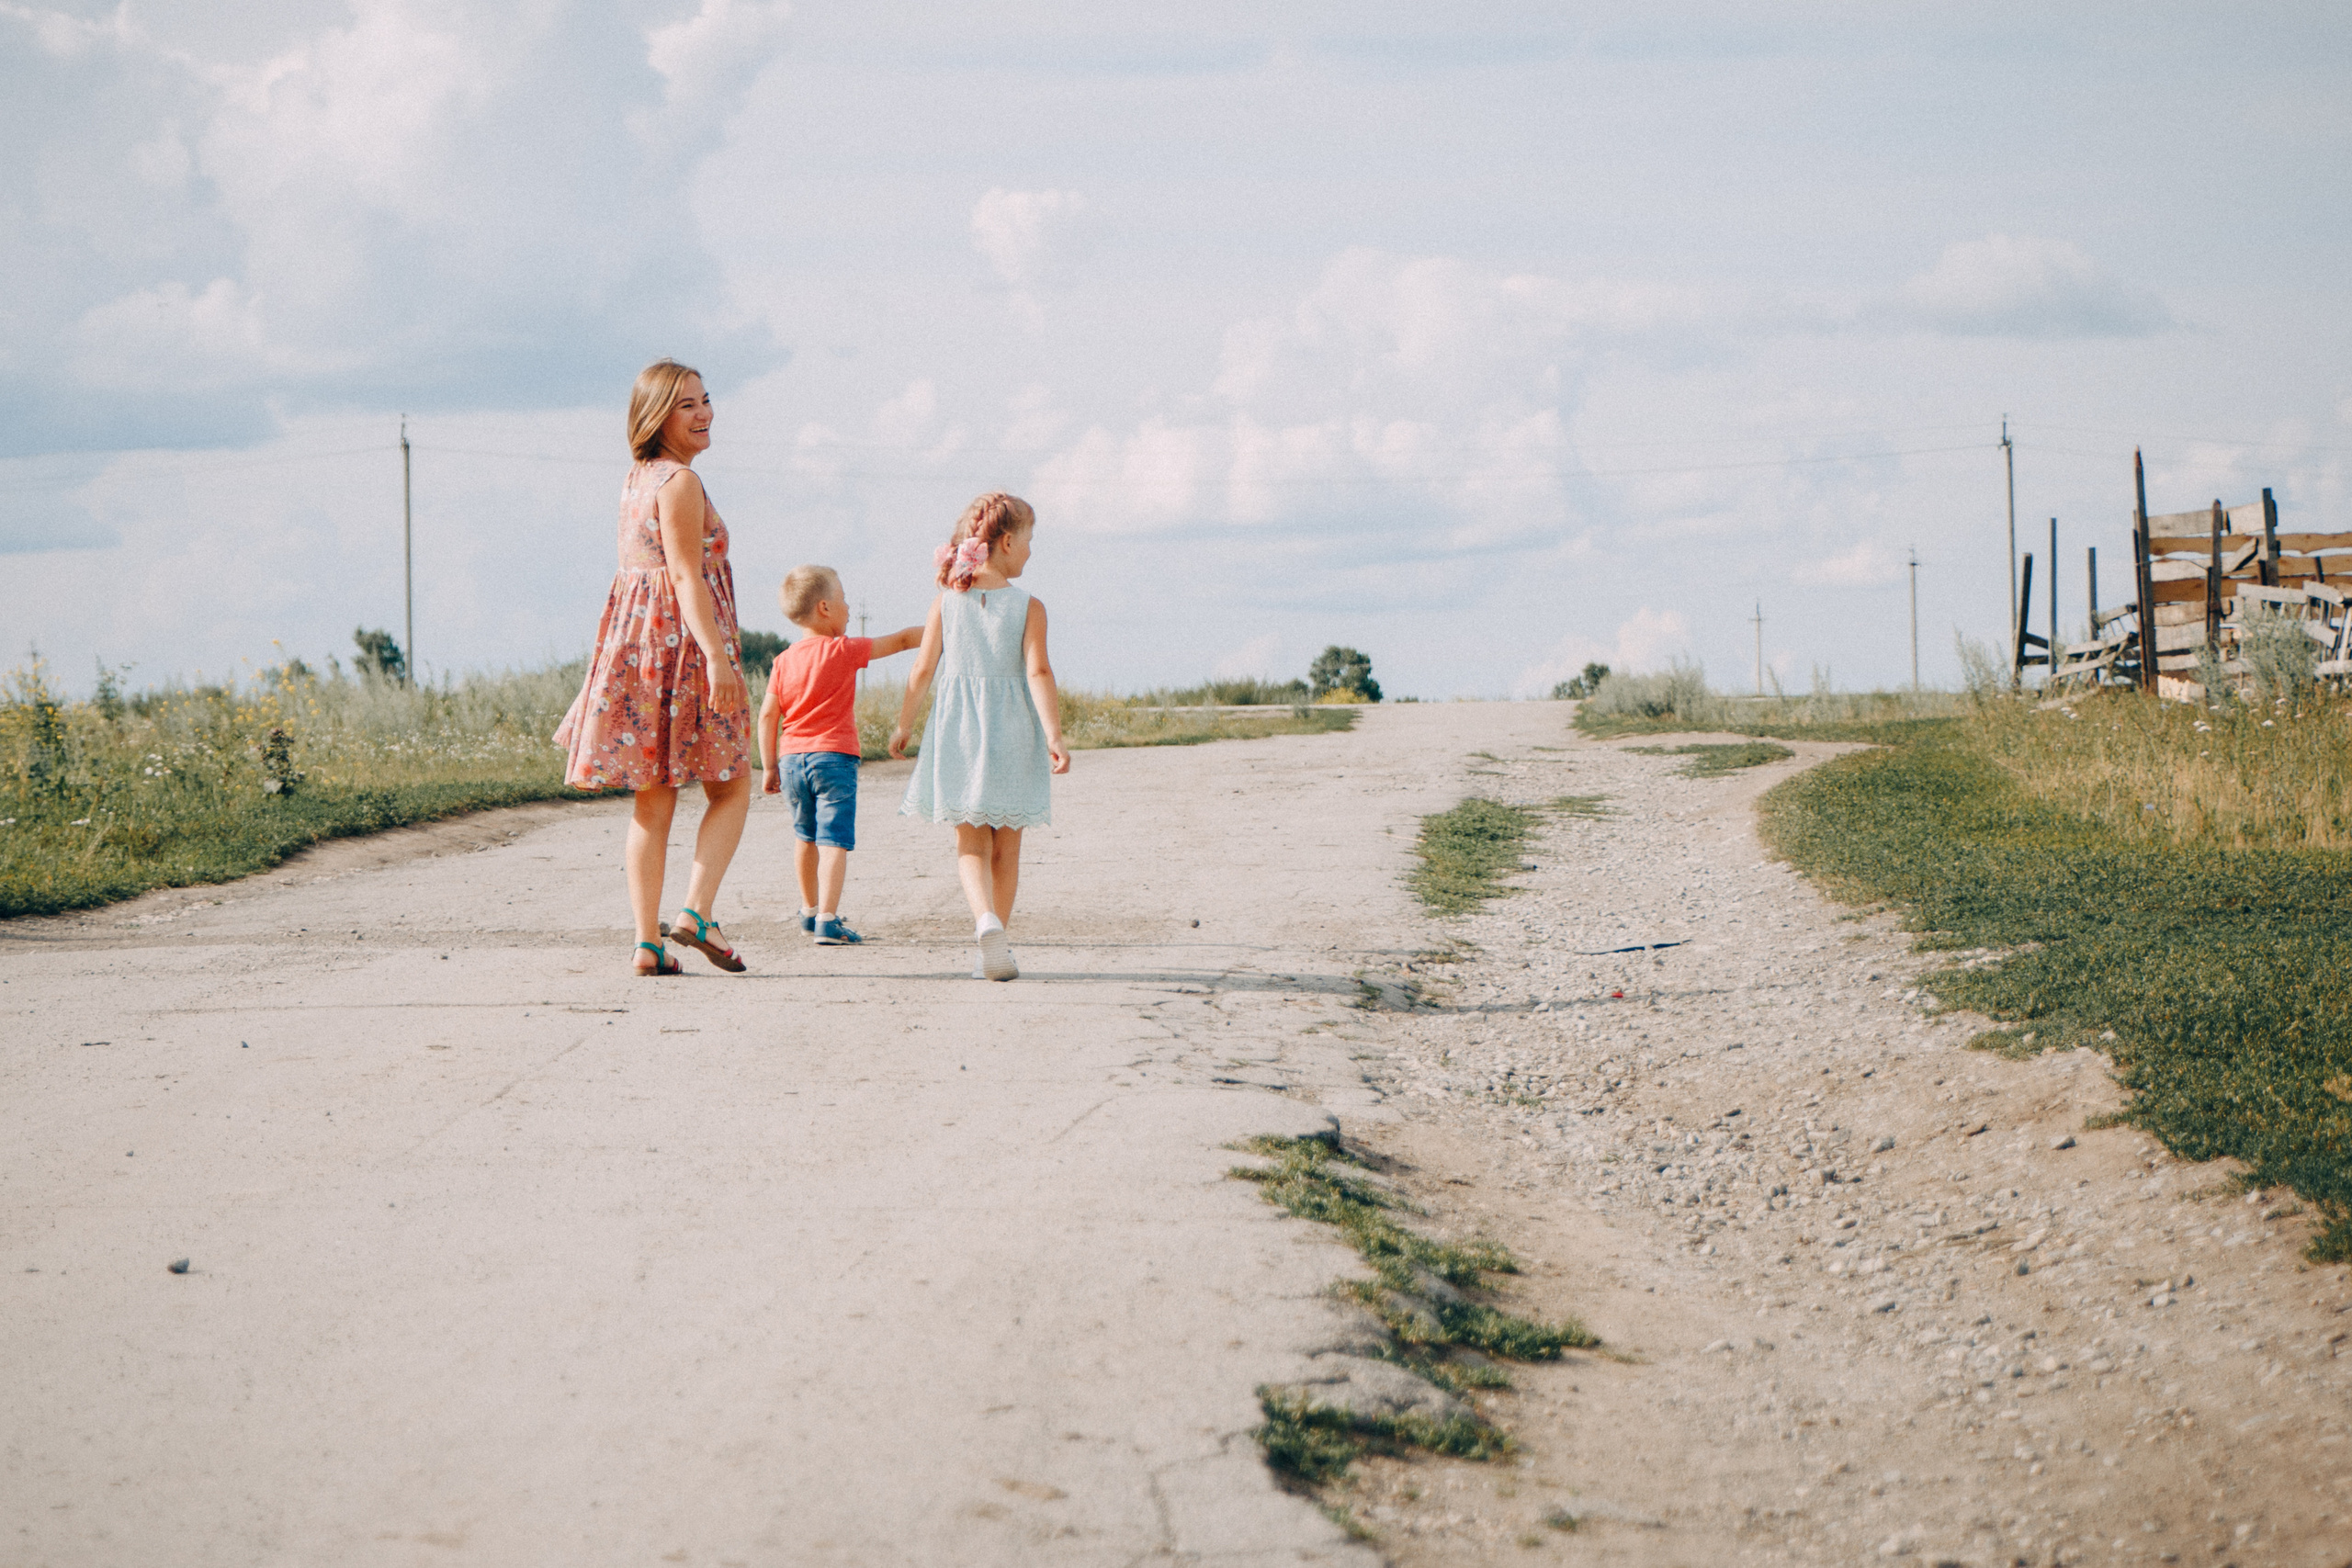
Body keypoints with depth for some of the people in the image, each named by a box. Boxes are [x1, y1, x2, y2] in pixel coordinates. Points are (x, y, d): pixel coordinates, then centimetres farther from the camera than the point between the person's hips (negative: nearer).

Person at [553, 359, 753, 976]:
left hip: (635, 638, 8)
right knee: (731, 787, 3)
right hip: (681, 639, -8)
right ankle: (697, 910, -13)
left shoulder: (637, 479, 16)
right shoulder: (679, 481, -12)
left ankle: (648, 942, 3)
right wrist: (717, 656, -24)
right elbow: (686, 576, -19)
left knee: (653, 797, 7)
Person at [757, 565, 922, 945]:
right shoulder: (844, 651, -7)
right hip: (834, 756, -6)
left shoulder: (784, 661, 5)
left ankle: (810, 910, 36)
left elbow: (768, 715, 3)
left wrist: (769, 766, 8)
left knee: (806, 836, 22)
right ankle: (827, 919, -22)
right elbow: (901, 640, -2)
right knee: (834, 840, -10)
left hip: (792, 758, 6)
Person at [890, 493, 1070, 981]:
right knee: (1005, 847, 12)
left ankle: (987, 921, -25)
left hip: (958, 734, 1)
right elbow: (1038, 673, -15)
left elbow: (922, 671, 2)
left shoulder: (946, 602, 1)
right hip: (1012, 737, -1)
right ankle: (994, 947, 16)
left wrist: (903, 727, 14)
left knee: (970, 843, 2)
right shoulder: (1028, 607, -5)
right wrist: (1054, 737, -17)